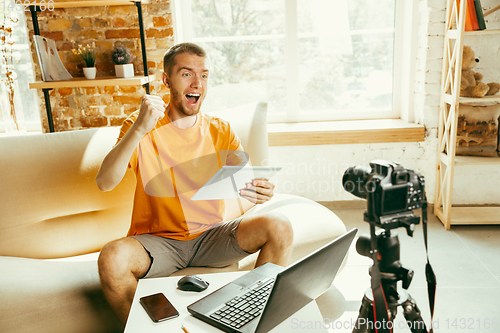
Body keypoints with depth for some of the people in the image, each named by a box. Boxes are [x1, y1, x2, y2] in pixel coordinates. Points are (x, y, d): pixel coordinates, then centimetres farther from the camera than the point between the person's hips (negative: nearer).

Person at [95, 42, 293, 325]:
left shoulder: (221, 131, 4)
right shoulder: (140, 127, -3)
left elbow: (249, 182, -7)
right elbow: (104, 183, -17)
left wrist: (261, 192, -32)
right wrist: (139, 130, -30)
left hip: (211, 237, 2)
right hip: (158, 240, -2)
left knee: (279, 226, -19)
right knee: (112, 259, -32)